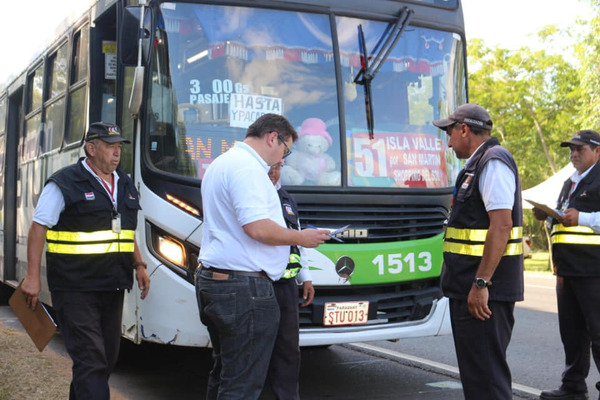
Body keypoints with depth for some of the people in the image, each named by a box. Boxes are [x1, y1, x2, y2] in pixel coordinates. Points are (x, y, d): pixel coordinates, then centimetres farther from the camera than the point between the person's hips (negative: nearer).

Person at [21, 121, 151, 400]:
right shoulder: (65, 183, -8)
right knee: (90, 359, -10)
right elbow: (38, 227, -9)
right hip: (76, 289, -7)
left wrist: (139, 265, 13)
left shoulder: (125, 185, 14)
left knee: (108, 356, 14)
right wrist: (32, 277, -15)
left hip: (111, 287, 8)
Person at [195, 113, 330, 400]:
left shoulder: (221, 164, 20)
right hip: (243, 285, -11)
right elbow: (257, 227, -24)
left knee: (224, 372, 18)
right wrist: (300, 238, -8)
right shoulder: (247, 167, -14)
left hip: (212, 279, 11)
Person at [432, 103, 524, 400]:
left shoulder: (493, 163, -14)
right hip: (471, 285, 10)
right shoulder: (478, 164, 18)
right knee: (474, 366, 16)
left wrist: (481, 283, -25)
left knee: (485, 369, -7)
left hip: (484, 289, -10)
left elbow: (501, 224, -23)